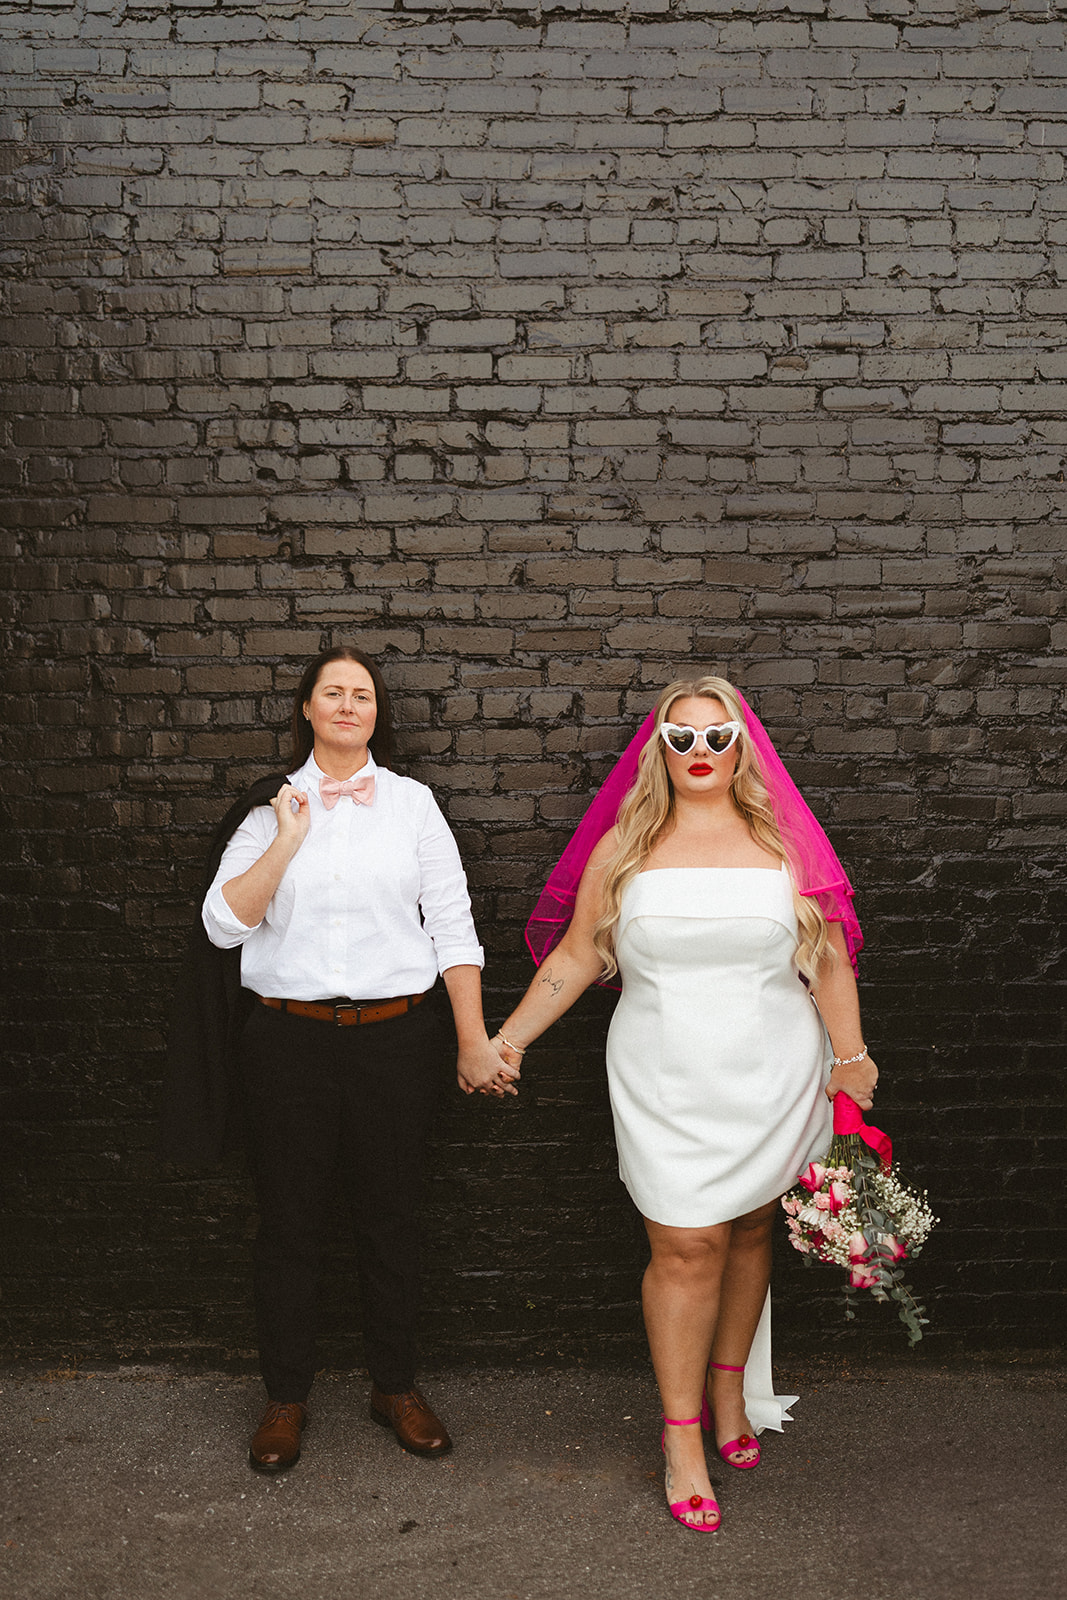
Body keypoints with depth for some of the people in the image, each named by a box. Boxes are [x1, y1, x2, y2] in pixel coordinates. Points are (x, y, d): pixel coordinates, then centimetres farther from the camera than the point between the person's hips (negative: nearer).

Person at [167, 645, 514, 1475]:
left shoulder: (412, 802, 4)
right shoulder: (270, 807, 4)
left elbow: (453, 927, 2)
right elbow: (224, 924, -5)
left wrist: (475, 1042, -1)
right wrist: (289, 840, -12)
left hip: (395, 1033, 0)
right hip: (287, 1036, 0)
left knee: (391, 1213, 10)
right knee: (290, 1219, 9)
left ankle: (397, 1385, 29)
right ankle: (286, 1396, 27)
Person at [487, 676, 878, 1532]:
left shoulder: (783, 842, 4)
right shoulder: (625, 847, 3)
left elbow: (828, 957, 5)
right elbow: (574, 955, 7)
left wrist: (850, 1056, 2)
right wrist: (509, 1038, 4)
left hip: (772, 1078, 2)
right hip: (666, 1085, -1)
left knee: (749, 1233, 11)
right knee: (687, 1247, -3)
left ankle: (730, 1389, 33)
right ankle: (683, 1435, 12)